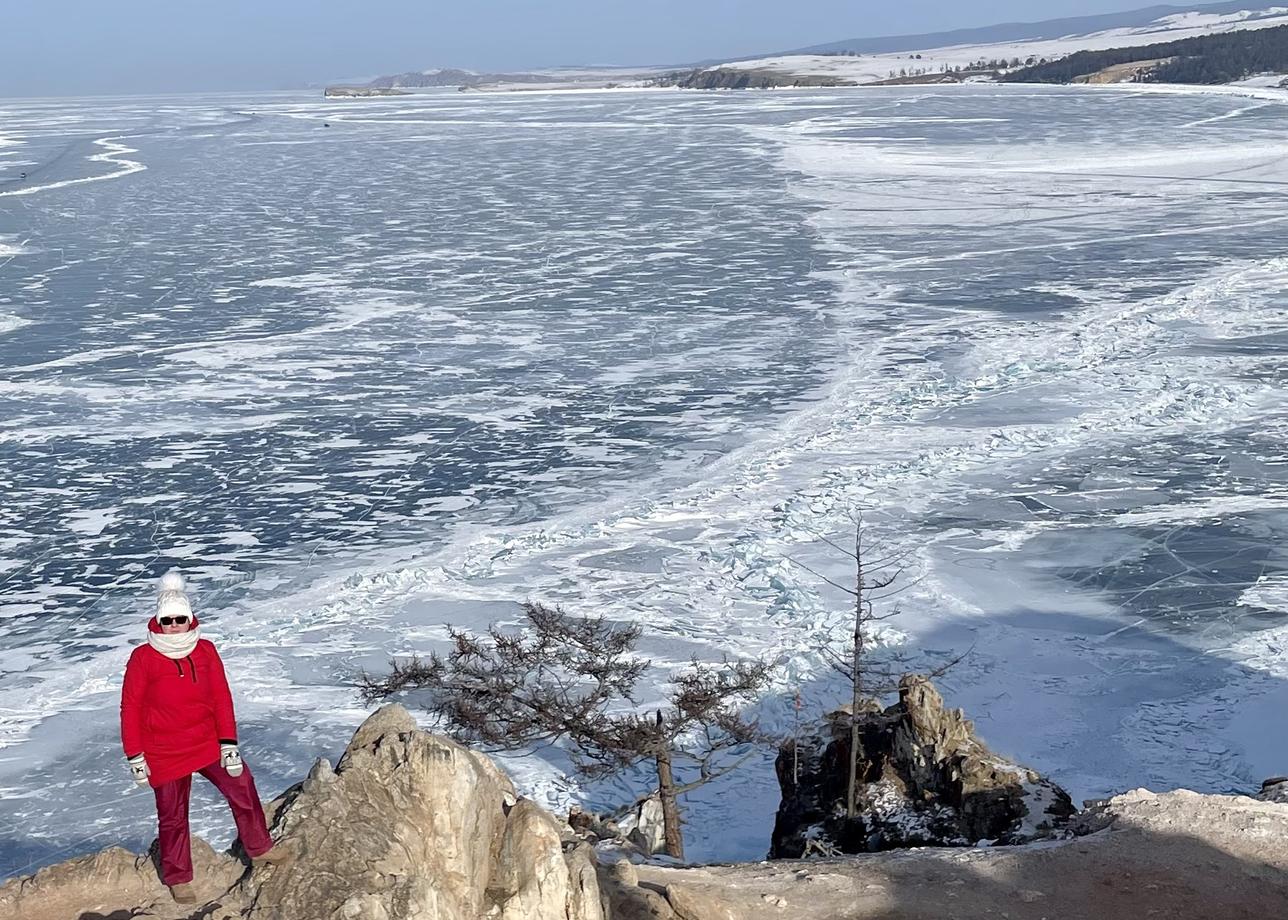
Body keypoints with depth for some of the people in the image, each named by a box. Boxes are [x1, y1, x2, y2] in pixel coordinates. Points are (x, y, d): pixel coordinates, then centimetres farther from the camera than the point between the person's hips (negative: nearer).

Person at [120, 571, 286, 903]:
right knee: (173, 816, 8)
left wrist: (229, 742, -3)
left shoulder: (205, 650, -3)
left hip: (208, 744, 3)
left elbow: (221, 697, 1)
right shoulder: (143, 658, -11)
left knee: (241, 786, 6)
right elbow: (130, 707, -6)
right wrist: (135, 757, -6)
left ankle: (259, 849, 25)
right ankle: (178, 879, 24)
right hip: (164, 753, -3)